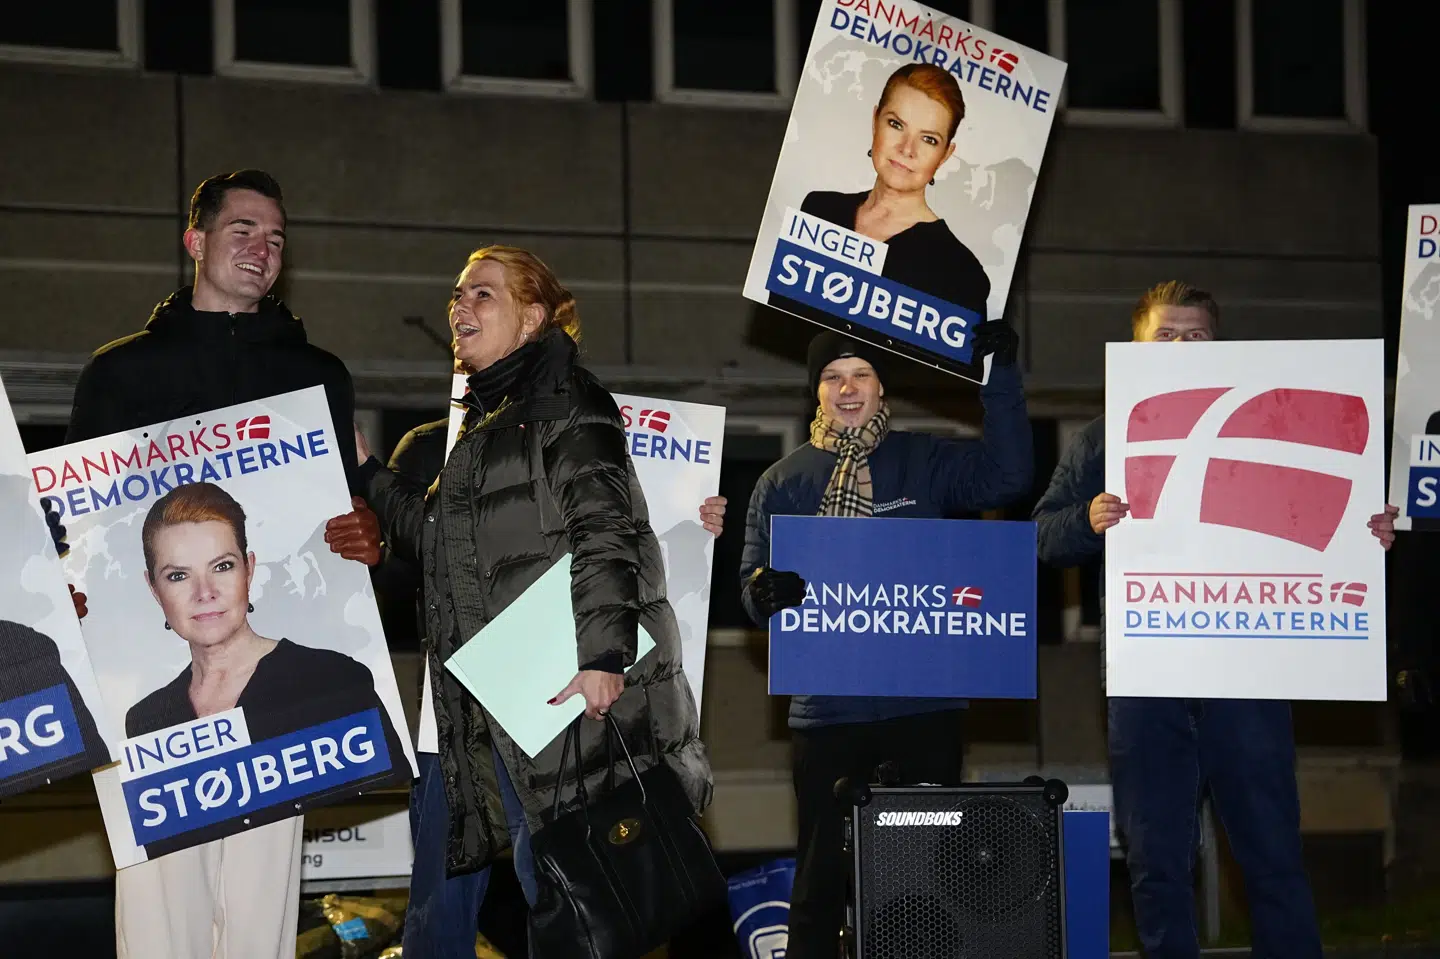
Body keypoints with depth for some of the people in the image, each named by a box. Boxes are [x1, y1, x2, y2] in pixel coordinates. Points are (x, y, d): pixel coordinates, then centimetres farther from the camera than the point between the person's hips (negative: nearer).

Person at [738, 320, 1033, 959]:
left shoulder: (925, 462, 7)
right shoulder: (783, 482, 9)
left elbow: (1007, 476, -7)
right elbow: (753, 588, 7)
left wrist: (1000, 379, -14)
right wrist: (767, 590, -18)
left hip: (924, 705, 0)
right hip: (826, 709, 0)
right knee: (823, 875, 3)